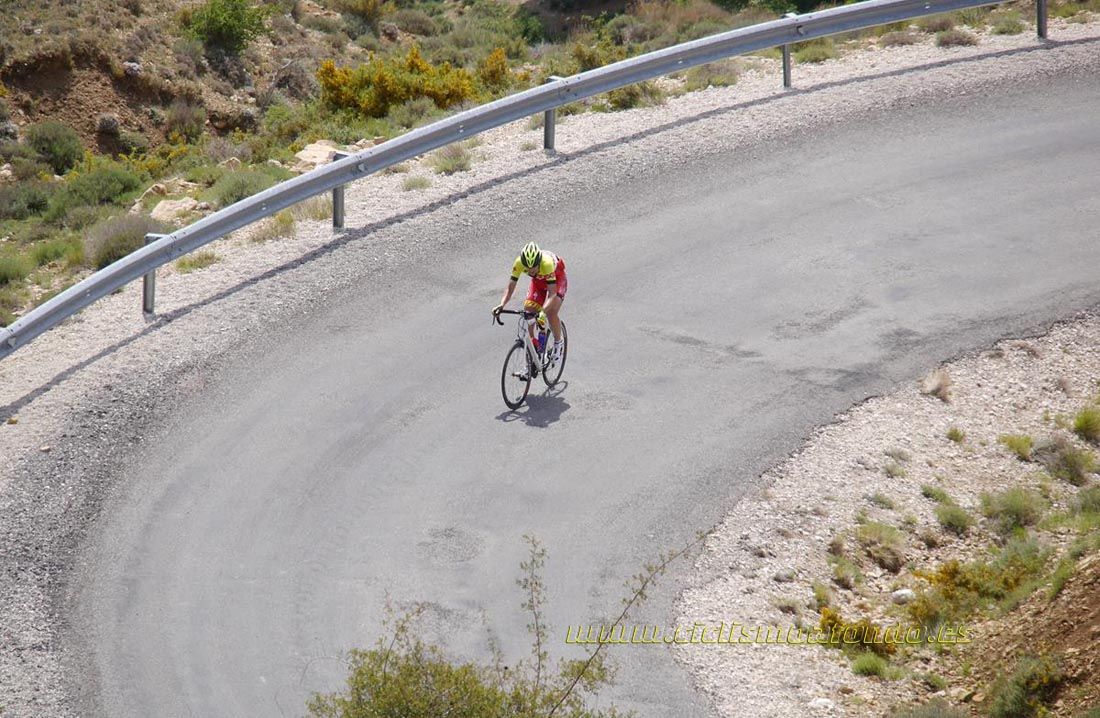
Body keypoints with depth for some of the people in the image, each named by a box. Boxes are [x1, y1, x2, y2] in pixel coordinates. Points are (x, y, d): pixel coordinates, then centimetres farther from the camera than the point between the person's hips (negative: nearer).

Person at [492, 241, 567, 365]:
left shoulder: (546, 263, -43)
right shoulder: (519, 263, -32)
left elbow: (552, 293, -43)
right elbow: (510, 287, -28)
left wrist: (543, 310, -58)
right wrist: (502, 305, -45)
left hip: (557, 278, -4)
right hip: (538, 280, 4)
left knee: (551, 312, -23)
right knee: (529, 310, -12)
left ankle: (558, 343, 3)